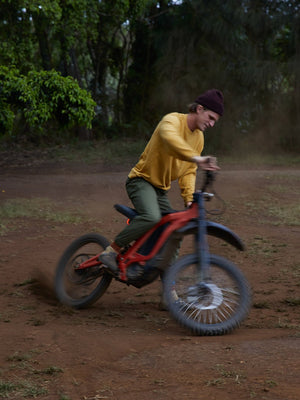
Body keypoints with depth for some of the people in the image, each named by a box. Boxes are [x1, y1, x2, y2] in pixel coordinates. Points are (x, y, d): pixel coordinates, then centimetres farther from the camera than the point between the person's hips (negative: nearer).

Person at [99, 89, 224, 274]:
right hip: (142, 180, -9)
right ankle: (110, 252, -21)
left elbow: (188, 171, 10)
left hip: (161, 189, 9)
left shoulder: (199, 138, 9)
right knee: (152, 217, -34)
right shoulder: (173, 120, -17)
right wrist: (195, 158, -58)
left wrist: (189, 198, -8)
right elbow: (170, 138, -43)